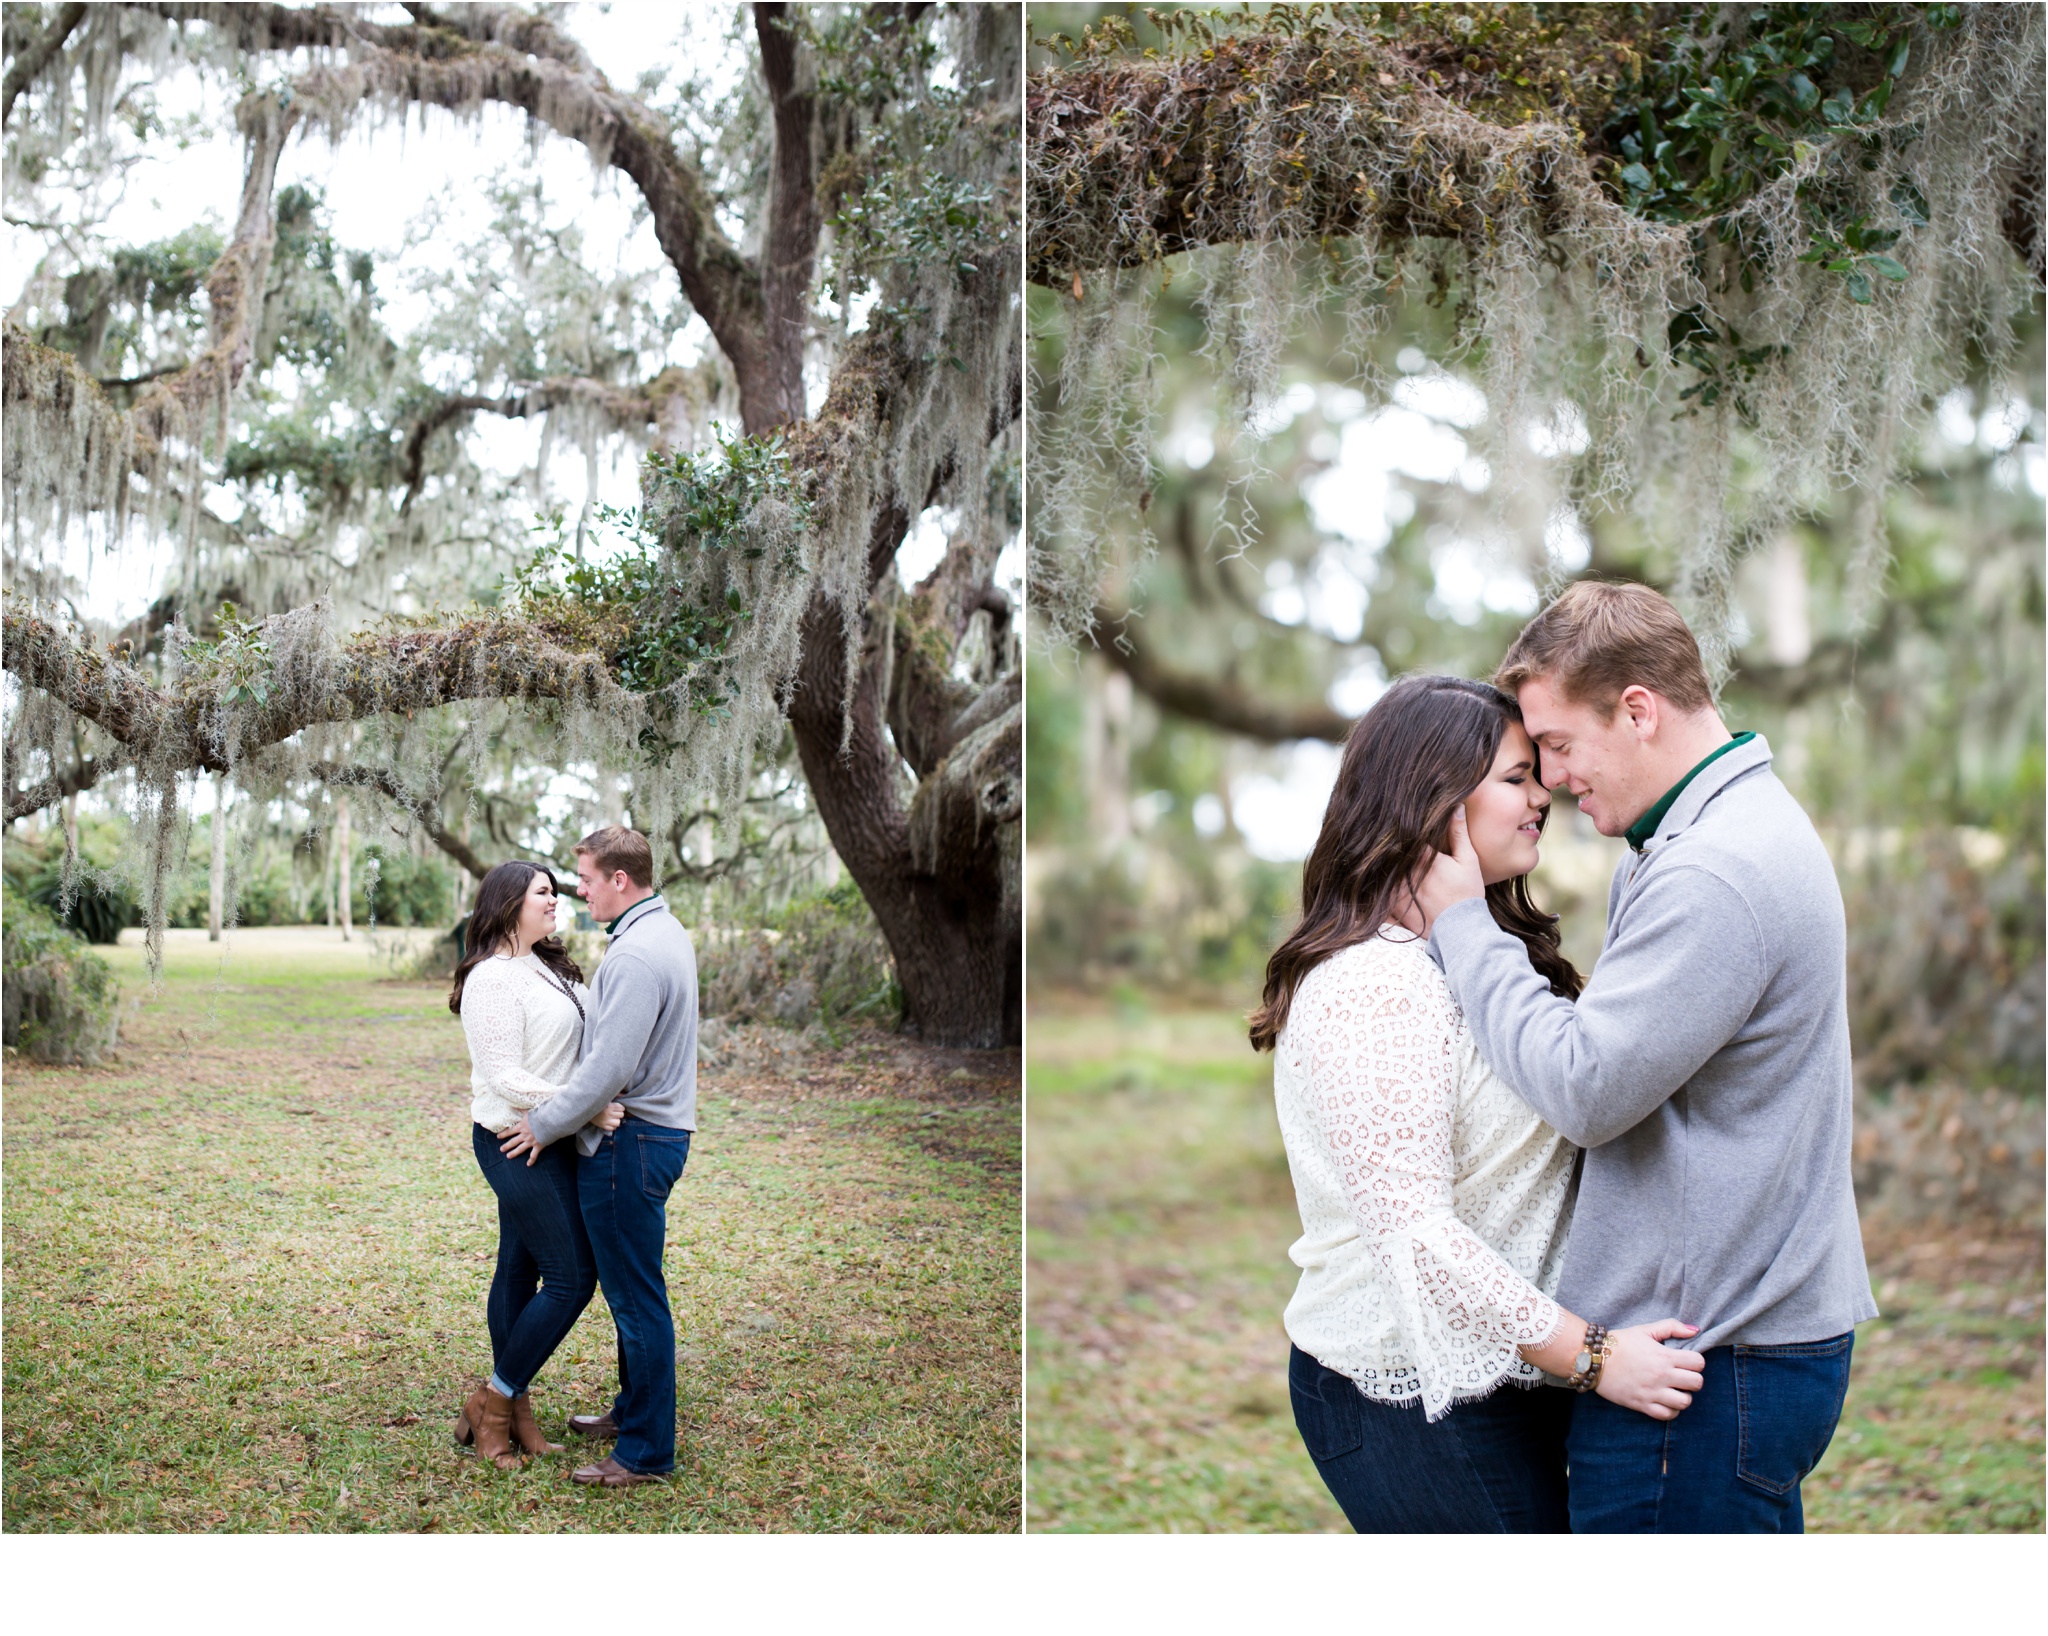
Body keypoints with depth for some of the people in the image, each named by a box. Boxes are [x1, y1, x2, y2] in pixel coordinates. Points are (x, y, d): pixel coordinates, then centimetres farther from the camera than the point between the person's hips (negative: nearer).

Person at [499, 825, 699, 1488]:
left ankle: (646, 1451, 4)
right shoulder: (669, 932, 12)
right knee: (630, 1287, 21)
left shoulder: (634, 956, -22)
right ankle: (634, 1409, 34)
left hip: (629, 1143, -11)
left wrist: (544, 1124, -12)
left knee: (635, 1296, -3)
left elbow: (609, 1069, -25)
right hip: (659, 1129, 11)